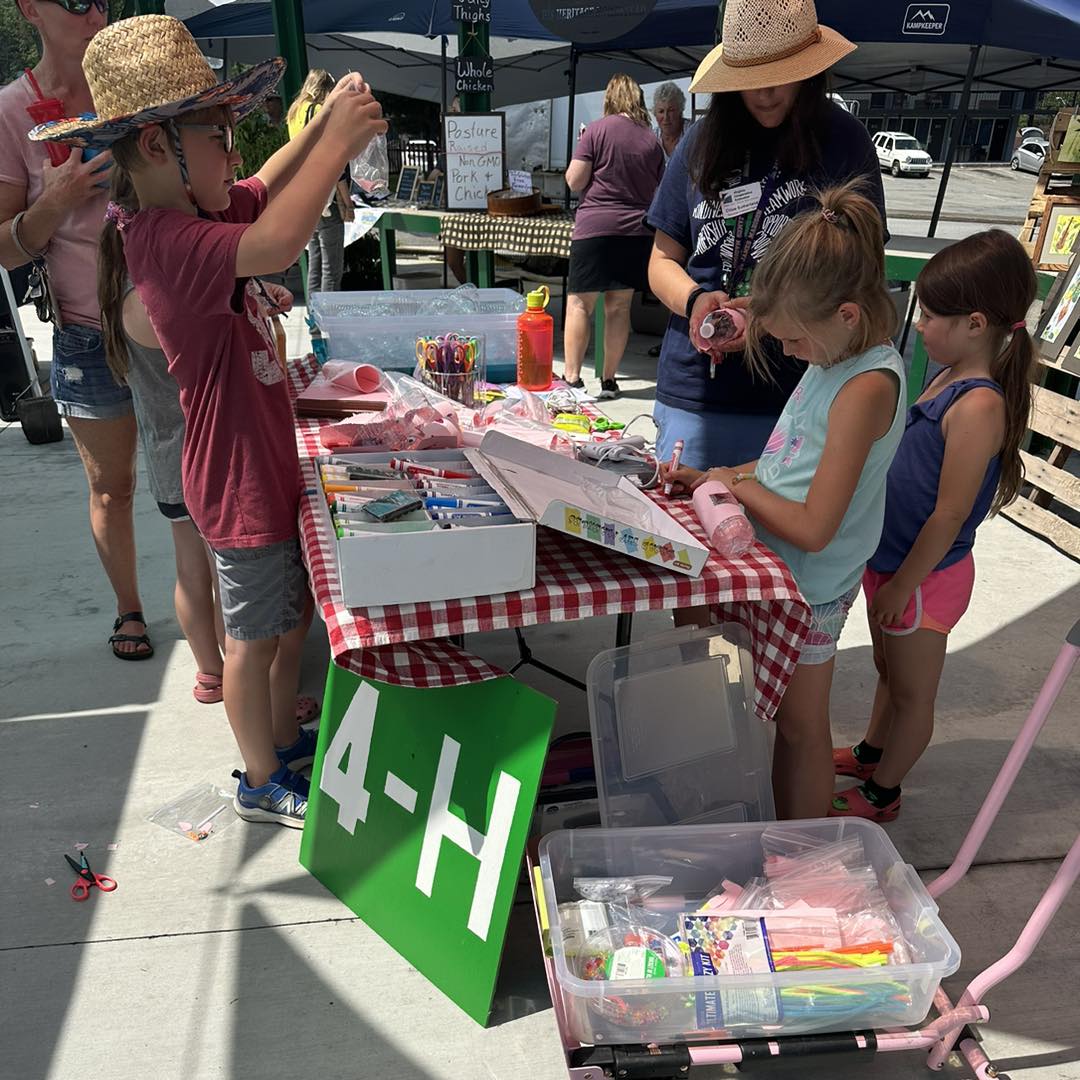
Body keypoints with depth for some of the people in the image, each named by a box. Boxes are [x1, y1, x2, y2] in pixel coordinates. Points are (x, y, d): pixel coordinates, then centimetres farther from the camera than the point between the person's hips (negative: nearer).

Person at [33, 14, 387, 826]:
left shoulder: (191, 212, 5)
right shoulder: (166, 241, -25)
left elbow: (267, 189, 19)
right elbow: (276, 244, -42)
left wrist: (331, 122, 2)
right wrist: (340, 138, -31)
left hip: (269, 465, 10)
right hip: (241, 486, -9)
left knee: (296, 614, 23)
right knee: (255, 641, 9)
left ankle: (284, 738, 44)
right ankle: (261, 783, 32)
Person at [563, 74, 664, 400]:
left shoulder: (597, 130, -3)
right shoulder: (651, 139, 9)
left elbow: (574, 181, -5)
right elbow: (659, 190, 17)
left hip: (594, 227, -4)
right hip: (637, 230, 4)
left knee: (579, 303, 0)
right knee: (619, 306, 8)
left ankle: (572, 378, -5)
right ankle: (609, 380, 11)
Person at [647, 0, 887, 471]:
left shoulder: (843, 142, 0)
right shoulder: (702, 142, 8)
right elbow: (663, 260, 11)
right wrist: (695, 300, -11)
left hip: (798, 393, -2)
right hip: (691, 391, 3)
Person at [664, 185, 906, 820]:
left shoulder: (866, 387, -25)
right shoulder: (841, 358, 3)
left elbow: (813, 528, -27)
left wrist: (736, 483, -14)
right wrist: (717, 476, 0)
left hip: (810, 586, -8)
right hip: (783, 570, 8)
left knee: (801, 727, 11)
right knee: (793, 722, 22)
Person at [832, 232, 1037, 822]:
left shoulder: (980, 406, -27)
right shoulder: (951, 378, 1)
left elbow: (949, 515, -25)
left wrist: (901, 585, -16)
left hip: (925, 577, -8)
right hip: (893, 559, 9)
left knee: (912, 693, 14)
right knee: (889, 671, 27)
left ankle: (881, 792, 33)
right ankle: (869, 753, 49)